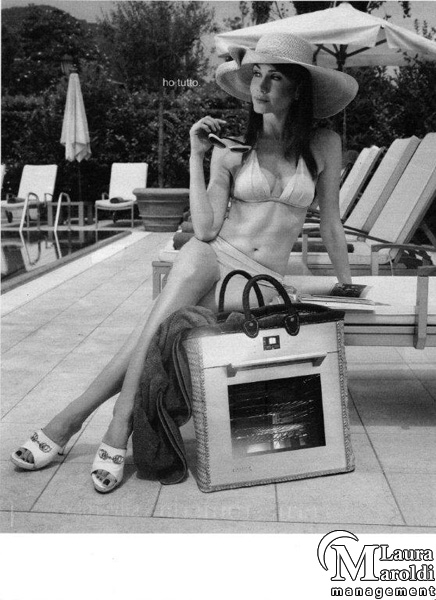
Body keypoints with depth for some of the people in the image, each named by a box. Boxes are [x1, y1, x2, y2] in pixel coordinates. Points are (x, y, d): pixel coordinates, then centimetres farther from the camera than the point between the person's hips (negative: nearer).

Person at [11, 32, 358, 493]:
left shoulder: (323, 146, 3)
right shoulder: (231, 146, 3)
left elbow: (330, 222, 11)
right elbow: (206, 229, -8)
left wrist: (347, 284, 17)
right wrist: (196, 155, -8)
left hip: (259, 280, 0)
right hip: (210, 256, 0)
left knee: (162, 326, -27)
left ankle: (73, 417, -15)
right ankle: (120, 431, -29)